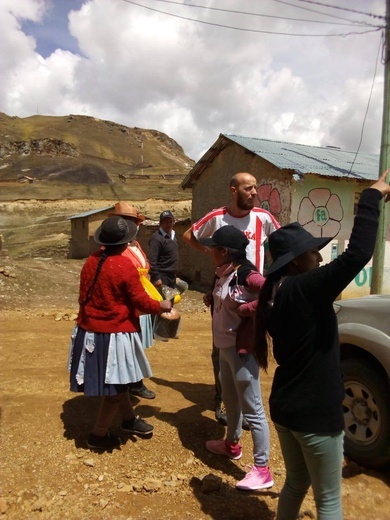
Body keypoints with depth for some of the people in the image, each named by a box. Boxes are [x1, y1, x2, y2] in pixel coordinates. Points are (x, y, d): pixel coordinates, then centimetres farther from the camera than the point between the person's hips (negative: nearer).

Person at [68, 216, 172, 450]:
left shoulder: (91, 261, 1)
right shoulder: (125, 266, -19)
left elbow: (84, 296, 11)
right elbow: (140, 301, -14)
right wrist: (162, 306, 4)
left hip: (89, 331, 8)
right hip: (114, 334, -8)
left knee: (118, 381, 23)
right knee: (116, 387, 10)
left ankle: (129, 419, 40)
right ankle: (98, 435, 23)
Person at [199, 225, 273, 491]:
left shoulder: (247, 276, -22)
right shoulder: (223, 273, 5)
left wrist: (249, 308, -26)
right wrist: (212, 298, -1)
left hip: (242, 348, -10)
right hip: (225, 346, 10)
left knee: (252, 409, 1)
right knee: (230, 400, 26)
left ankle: (262, 470, 14)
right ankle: (232, 444, 47)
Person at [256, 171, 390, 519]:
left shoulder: (275, 293, 2)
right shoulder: (306, 289, -24)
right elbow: (358, 253, -30)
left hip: (285, 406, 8)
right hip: (314, 413, -8)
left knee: (295, 484, 25)